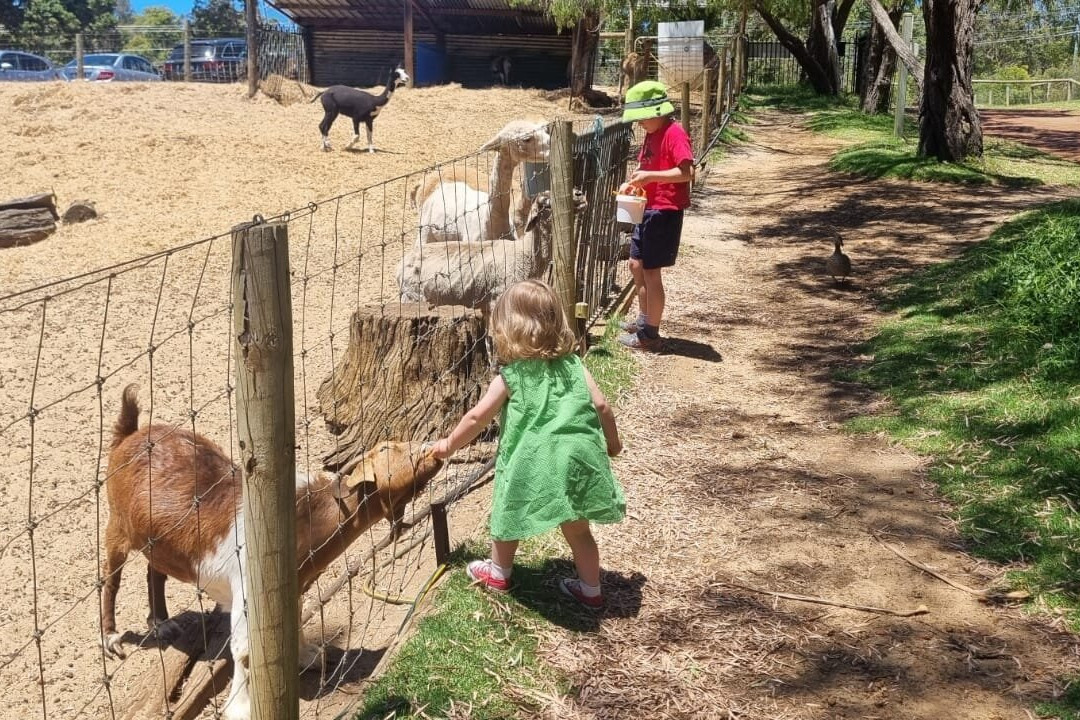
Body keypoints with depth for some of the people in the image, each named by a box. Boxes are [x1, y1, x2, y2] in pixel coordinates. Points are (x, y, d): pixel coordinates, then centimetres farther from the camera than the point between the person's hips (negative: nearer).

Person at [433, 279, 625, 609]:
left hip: (532, 463, -3)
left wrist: (449, 445, 19)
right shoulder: (573, 365, 6)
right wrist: (612, 442, 21)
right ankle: (591, 590, 29)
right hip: (578, 459, 4)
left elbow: (476, 418, 4)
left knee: (509, 516, 22)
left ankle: (498, 572, 40)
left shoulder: (509, 377, -2)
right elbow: (601, 406, 3)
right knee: (578, 530, 19)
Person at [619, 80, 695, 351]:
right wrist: (638, 180, 3)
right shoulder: (651, 134, 12)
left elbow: (685, 173, -24)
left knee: (651, 271, -4)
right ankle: (644, 320, 32)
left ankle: (650, 334, 5)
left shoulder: (674, 133, -16)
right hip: (647, 208, 10)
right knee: (637, 265, 17)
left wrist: (649, 176, -26)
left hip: (665, 211, -10)